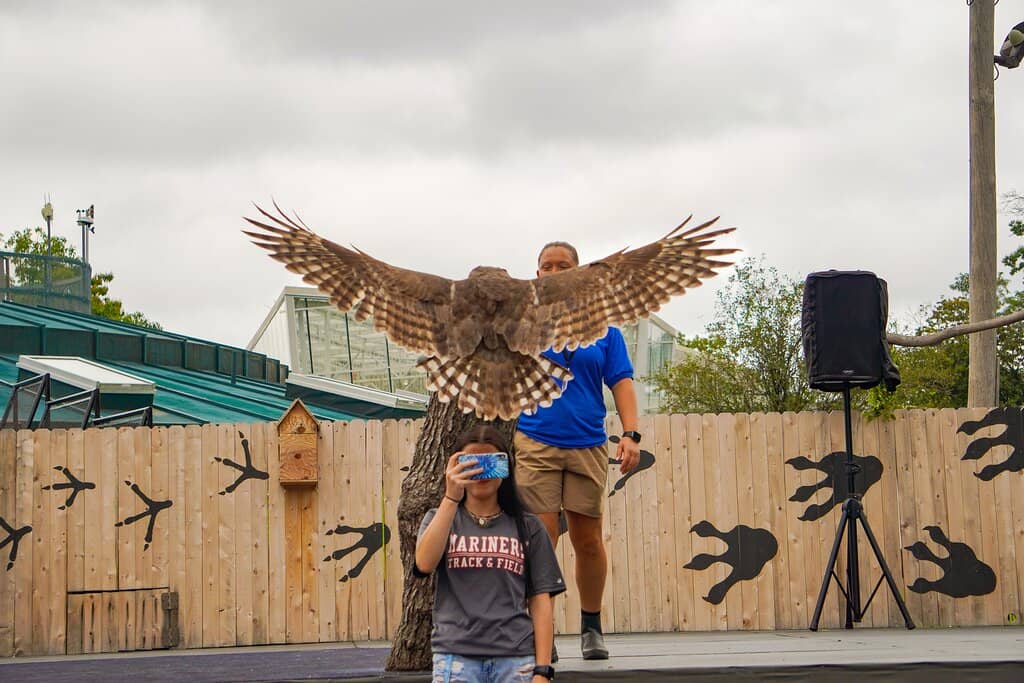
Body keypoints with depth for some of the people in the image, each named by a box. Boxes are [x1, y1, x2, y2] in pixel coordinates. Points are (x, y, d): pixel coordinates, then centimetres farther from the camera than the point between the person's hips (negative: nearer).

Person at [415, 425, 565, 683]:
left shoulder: (527, 527, 12)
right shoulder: (439, 519, 14)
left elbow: (540, 602, 8)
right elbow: (425, 563, -9)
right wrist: (451, 498, -12)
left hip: (516, 659, 0)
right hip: (455, 655, 0)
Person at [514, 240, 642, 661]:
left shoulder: (602, 326, 11)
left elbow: (621, 382, 8)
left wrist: (630, 434, -4)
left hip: (587, 445, 2)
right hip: (533, 444, -2)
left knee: (588, 540, 6)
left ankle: (591, 627, 21)